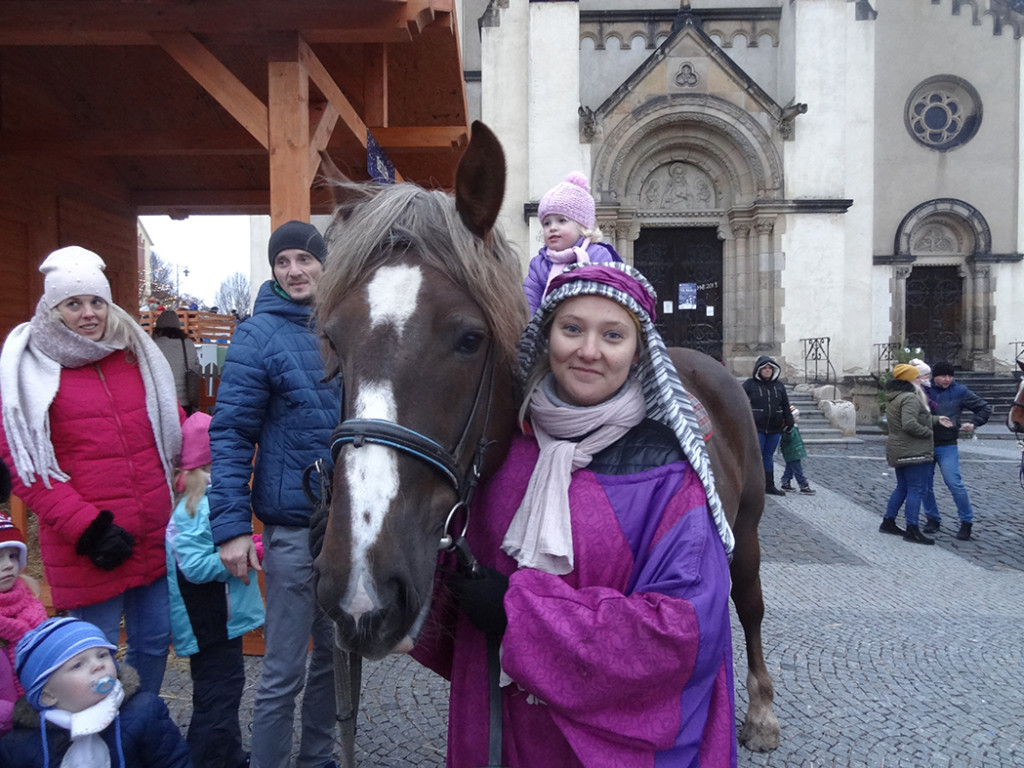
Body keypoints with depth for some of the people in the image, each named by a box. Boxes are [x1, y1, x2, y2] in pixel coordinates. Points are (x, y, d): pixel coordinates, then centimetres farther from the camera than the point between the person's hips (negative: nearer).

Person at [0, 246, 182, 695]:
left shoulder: (136, 354, 9)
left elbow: (173, 427, 17)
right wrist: (86, 527, -16)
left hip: (155, 536, 5)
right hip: (88, 549, -4)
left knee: (154, 642, 17)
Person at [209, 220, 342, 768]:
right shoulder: (259, 335, -9)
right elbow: (230, 435, -11)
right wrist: (231, 527, -17)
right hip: (294, 526, -5)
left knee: (335, 654, 19)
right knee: (284, 672, 3)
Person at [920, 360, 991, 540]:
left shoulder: (960, 392, -1)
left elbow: (985, 408, 8)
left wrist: (973, 423, -6)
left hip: (947, 446, -2)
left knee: (954, 483, -9)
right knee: (925, 485, 7)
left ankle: (966, 521, 5)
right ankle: (932, 518, 22)